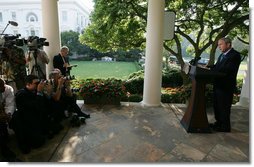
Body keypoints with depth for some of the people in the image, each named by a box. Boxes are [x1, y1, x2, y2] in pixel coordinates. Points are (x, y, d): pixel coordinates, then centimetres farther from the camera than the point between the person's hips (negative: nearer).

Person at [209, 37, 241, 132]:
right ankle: (218, 123, 31)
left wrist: (210, 68, -23)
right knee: (216, 105, 17)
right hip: (218, 85, 9)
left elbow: (227, 69, -23)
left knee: (224, 107, 0)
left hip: (226, 86, -9)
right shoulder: (222, 55, 18)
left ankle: (225, 127, 14)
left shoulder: (235, 55, -12)